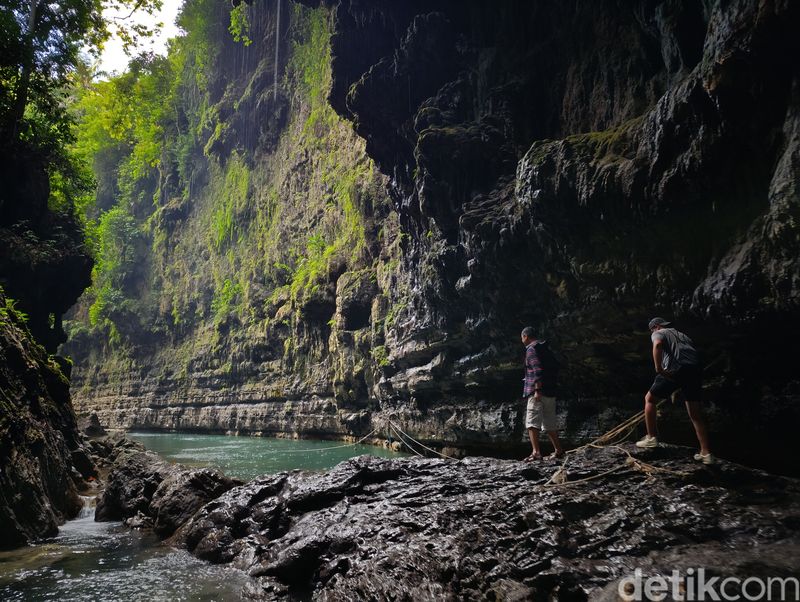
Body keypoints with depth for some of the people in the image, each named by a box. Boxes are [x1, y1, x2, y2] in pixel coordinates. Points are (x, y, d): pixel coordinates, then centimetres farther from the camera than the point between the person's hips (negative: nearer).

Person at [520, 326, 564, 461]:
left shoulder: (531, 349, -7)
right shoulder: (545, 349, 20)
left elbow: (537, 369, -20)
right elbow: (553, 370, 22)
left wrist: (538, 390, -23)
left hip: (539, 392, -9)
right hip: (550, 392, 9)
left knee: (531, 422, -12)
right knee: (549, 423, 17)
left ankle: (536, 452, -21)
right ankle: (558, 450, 23)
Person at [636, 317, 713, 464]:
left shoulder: (658, 333, 15)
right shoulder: (682, 335, 34)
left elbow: (658, 344, -10)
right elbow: (694, 352, 28)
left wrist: (658, 368, -16)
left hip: (675, 369, -6)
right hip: (695, 369, 6)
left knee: (650, 399, 13)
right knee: (696, 414, 11)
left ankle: (651, 438, 9)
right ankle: (706, 453, 10)